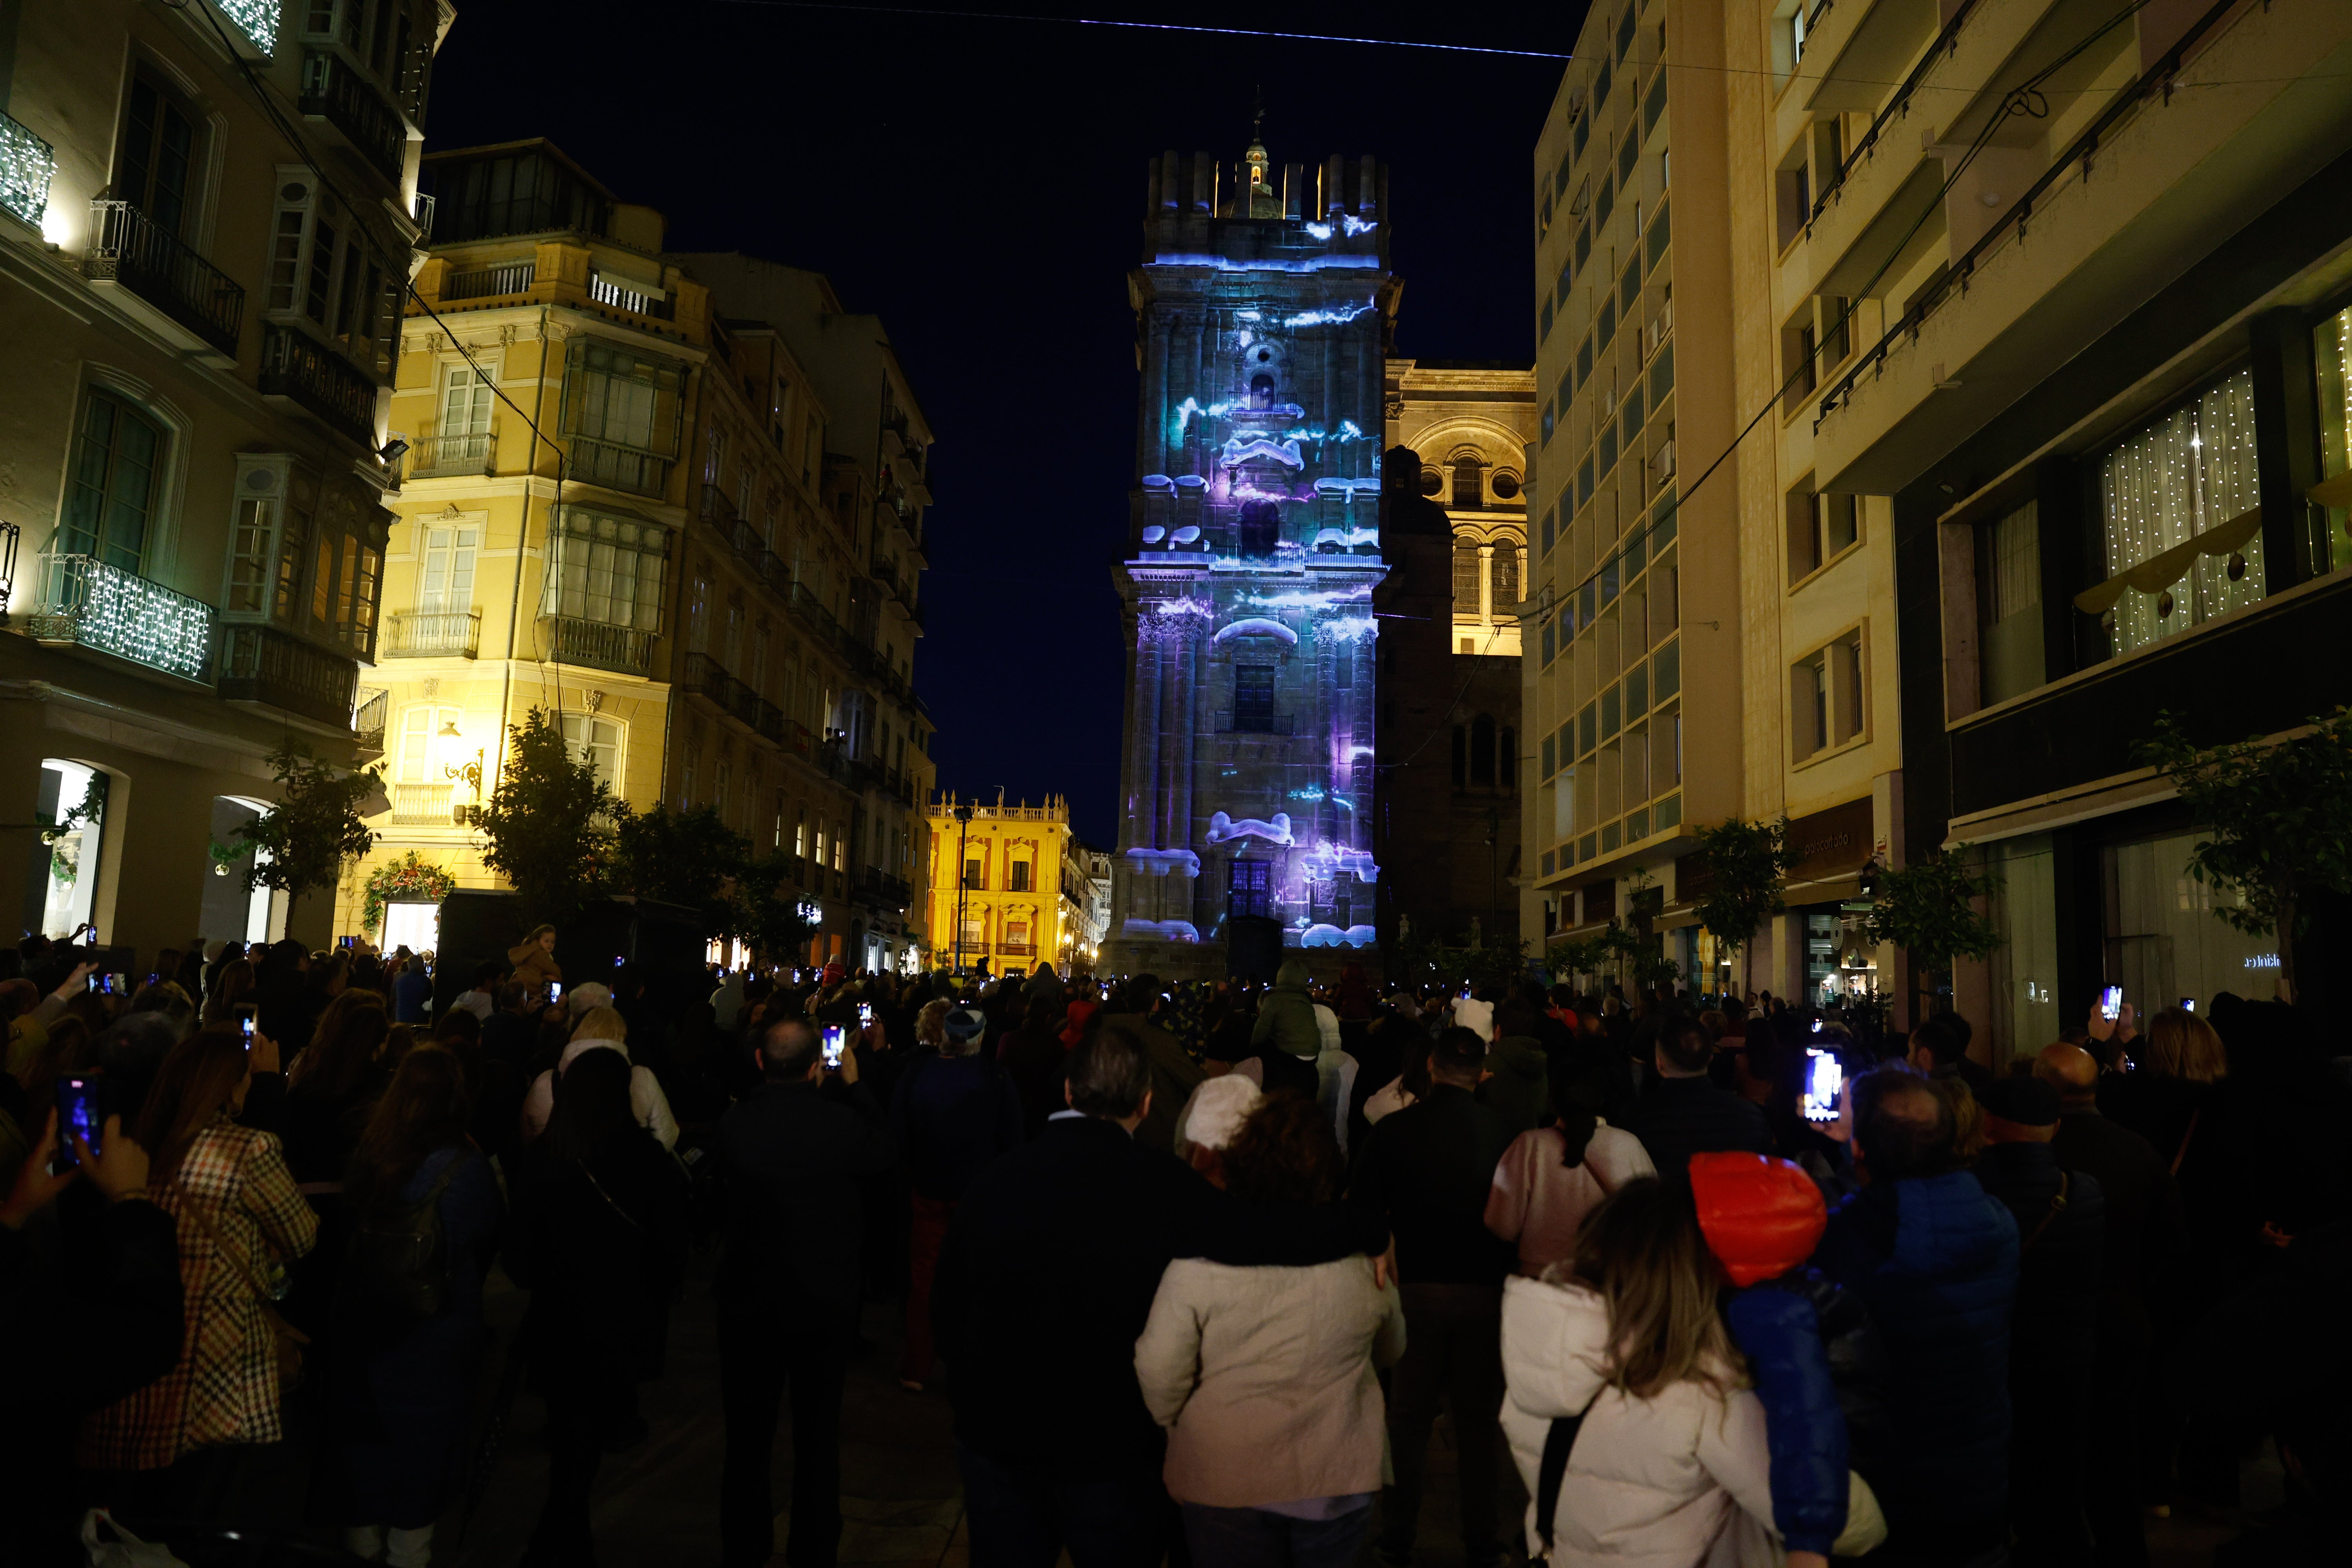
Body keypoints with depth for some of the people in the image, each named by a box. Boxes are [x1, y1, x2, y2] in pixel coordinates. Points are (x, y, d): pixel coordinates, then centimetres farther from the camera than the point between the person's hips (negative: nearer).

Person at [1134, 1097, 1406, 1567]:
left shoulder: (1198, 1261, -17)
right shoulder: (1364, 1259, -7)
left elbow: (1159, 1375, -14)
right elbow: (1389, 1351, 10)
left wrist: (1180, 1437, 6)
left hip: (1224, 1479, -2)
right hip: (1340, 1477, 2)